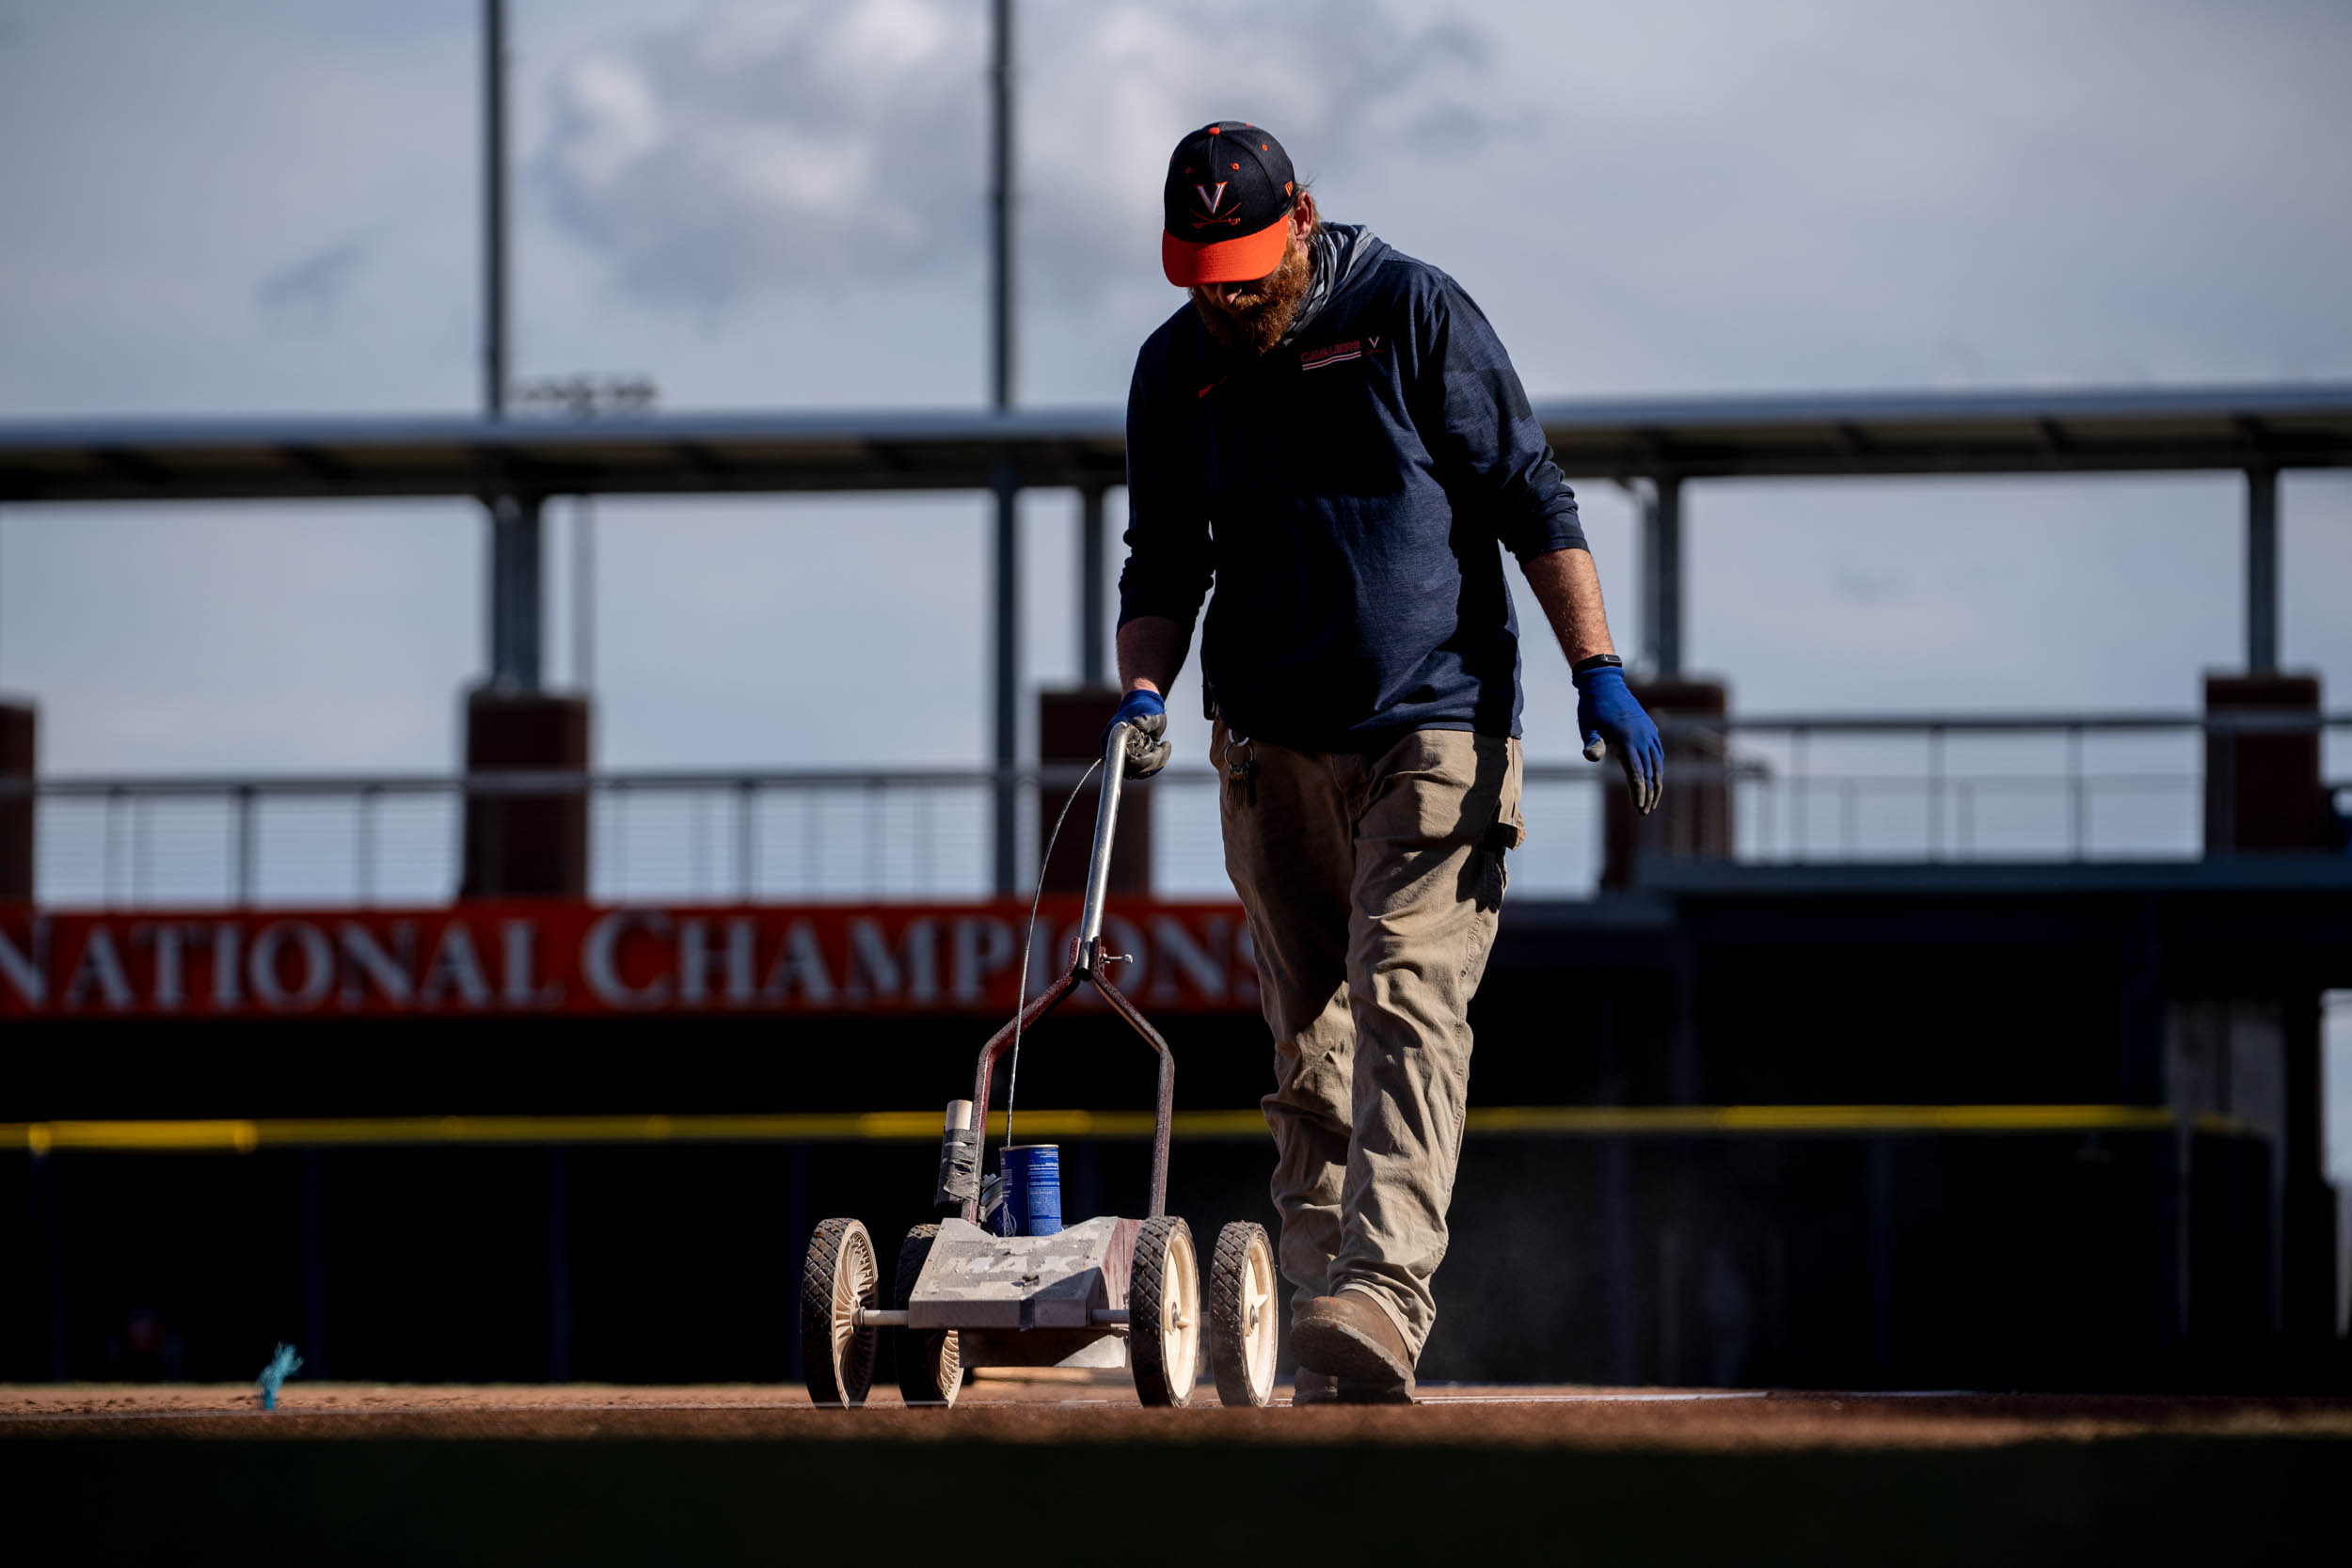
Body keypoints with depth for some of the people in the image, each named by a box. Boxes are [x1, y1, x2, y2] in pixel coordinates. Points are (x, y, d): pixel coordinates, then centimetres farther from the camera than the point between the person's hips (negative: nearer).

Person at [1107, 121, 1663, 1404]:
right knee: (1310, 1048, 4)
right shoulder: (1176, 368, 6)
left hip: (1437, 732, -4)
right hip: (1269, 748, 5)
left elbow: (1529, 497, -3)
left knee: (1405, 1008, -19)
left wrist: (1597, 670, -11)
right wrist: (1145, 685, -8)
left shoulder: (1413, 311, -5)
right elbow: (1165, 563, 12)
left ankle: (1381, 1299, -31)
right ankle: (1326, 1326, 6)